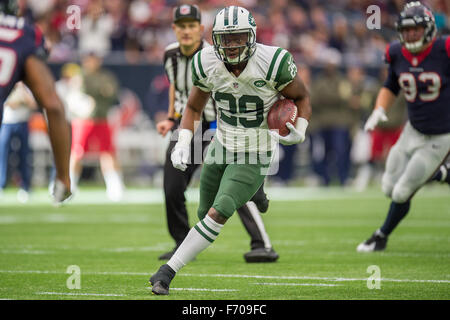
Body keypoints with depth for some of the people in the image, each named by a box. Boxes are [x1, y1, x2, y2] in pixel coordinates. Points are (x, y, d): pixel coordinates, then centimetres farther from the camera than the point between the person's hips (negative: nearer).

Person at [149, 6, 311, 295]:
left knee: (218, 214, -20)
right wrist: (183, 144, -8)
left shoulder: (274, 63, -21)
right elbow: (194, 108, 7)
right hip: (221, 149, 5)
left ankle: (169, 270, -15)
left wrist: (300, 132, -21)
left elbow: (301, 97, -3)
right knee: (206, 214, 15)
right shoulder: (207, 64, -10)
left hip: (254, 159, -5)